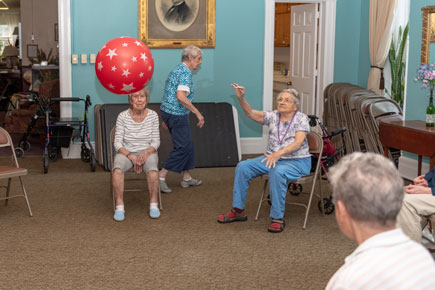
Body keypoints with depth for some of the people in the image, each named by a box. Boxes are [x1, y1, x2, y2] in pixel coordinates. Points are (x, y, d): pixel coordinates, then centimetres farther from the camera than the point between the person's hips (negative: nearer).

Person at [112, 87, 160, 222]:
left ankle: (153, 204, -20)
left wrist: (146, 153, -18)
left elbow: (156, 141, 2)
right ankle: (119, 206, -26)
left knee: (152, 169, -34)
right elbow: (117, 143, -5)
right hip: (126, 152, 0)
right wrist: (131, 156, -20)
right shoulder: (122, 116, -5)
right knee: (117, 169, -34)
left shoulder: (153, 115, -1)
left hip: (147, 152, 0)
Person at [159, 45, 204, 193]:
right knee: (182, 147, -5)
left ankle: (187, 178, 23)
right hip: (177, 115, -10)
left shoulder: (177, 69, 16)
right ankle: (161, 176, -5)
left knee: (187, 145, 16)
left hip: (168, 112, 10)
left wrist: (166, 118, 24)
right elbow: (181, 97, -26)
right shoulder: (186, 72, -16)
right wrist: (198, 113, -20)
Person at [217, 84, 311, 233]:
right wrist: (241, 98, -18)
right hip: (273, 158, 6)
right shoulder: (273, 116, 7)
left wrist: (280, 153, -39)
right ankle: (238, 211, -2)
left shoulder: (301, 118, -9)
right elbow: (251, 113, 0)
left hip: (297, 161, -6)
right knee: (243, 167, -11)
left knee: (277, 172, -38)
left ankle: (278, 218, -29)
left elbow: (298, 143, -23)